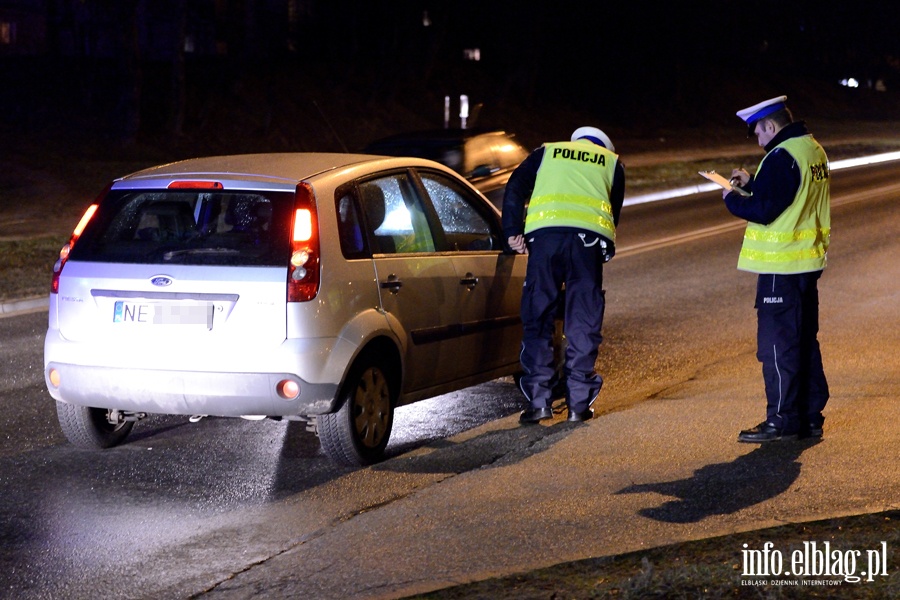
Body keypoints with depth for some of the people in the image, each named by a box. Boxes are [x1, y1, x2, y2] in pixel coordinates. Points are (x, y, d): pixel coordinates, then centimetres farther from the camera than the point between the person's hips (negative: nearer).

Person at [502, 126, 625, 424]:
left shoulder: (546, 153, 28)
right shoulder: (612, 162, 29)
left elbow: (515, 188, 14)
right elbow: (614, 212, 26)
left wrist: (512, 231, 9)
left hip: (545, 231, 0)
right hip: (590, 236, 0)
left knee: (537, 318, 5)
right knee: (583, 322, 7)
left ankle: (538, 400, 1)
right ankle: (579, 403, 7)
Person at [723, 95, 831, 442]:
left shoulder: (781, 157, -19)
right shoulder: (813, 150, 12)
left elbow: (764, 211, -21)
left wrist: (732, 199, -5)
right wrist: (752, 184, 14)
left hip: (781, 266, -10)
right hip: (808, 262, 10)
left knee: (778, 343, -4)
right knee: (805, 341, 15)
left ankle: (782, 421, -1)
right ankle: (810, 416, 21)